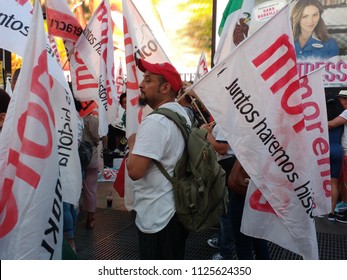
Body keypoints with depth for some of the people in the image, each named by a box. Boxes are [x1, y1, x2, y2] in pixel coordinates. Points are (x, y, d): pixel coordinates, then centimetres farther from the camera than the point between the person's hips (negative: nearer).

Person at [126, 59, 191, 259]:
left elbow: (135, 171, -27)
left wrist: (132, 144, -10)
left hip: (158, 217, -9)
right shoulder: (182, 113, 9)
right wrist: (141, 144, 16)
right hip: (176, 209, 10)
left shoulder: (155, 121, -23)